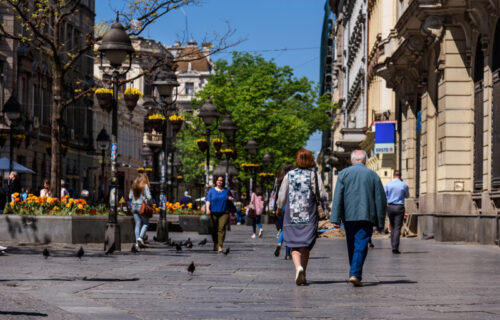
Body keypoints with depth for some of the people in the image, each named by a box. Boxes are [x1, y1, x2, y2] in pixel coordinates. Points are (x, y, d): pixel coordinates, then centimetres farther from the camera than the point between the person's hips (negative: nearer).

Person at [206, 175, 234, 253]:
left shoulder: (226, 191, 12)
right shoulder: (211, 190, 10)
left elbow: (231, 198, 24)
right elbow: (208, 200, 3)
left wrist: (231, 199, -1)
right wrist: (207, 209, -13)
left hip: (224, 213, -1)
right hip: (213, 213, 1)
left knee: (222, 229, -15)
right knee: (214, 230, 7)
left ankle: (220, 246, -21)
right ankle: (215, 244, 28)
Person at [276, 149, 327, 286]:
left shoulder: (289, 175, 1)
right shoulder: (314, 175, -2)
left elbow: (282, 196, 4)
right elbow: (323, 195, -7)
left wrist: (279, 209, 22)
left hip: (292, 217, 0)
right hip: (310, 217, 0)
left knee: (295, 246, 2)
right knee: (306, 246, 10)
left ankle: (298, 267, -24)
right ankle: (303, 276, 12)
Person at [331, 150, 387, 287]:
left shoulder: (344, 173, 4)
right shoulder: (373, 175, 6)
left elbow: (337, 197, -4)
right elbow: (381, 200, 5)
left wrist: (335, 218, -6)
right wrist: (380, 222, 9)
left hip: (349, 216, 1)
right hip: (366, 217, -1)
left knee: (352, 246, 13)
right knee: (361, 246, -5)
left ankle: (355, 273, 20)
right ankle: (355, 274, -18)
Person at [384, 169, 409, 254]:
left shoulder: (388, 184, 0)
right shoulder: (404, 185, -2)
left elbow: (384, 196, 3)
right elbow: (407, 196, 14)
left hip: (390, 206, 2)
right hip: (399, 207, -2)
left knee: (392, 227, 16)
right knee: (397, 228, -3)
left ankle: (393, 246, 18)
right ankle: (395, 248, -11)